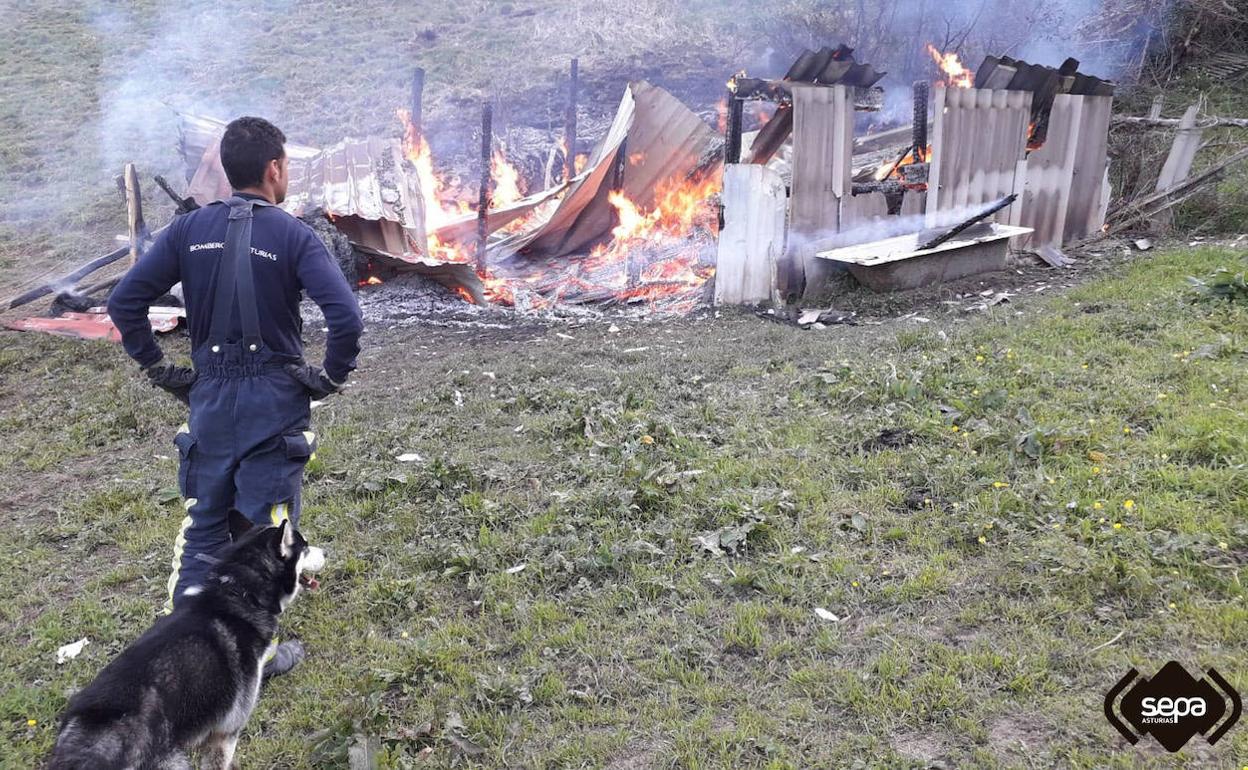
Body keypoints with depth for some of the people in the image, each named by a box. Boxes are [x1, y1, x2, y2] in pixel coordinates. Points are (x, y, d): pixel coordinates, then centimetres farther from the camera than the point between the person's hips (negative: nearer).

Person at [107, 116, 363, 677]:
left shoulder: (189, 229, 0)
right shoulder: (294, 236, -10)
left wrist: (160, 369, 7)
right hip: (275, 403, -3)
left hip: (209, 398, 4)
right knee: (267, 527, 9)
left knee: (202, 521, 19)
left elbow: (124, 302, -2)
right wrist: (331, 376, -7)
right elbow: (347, 318, -22)